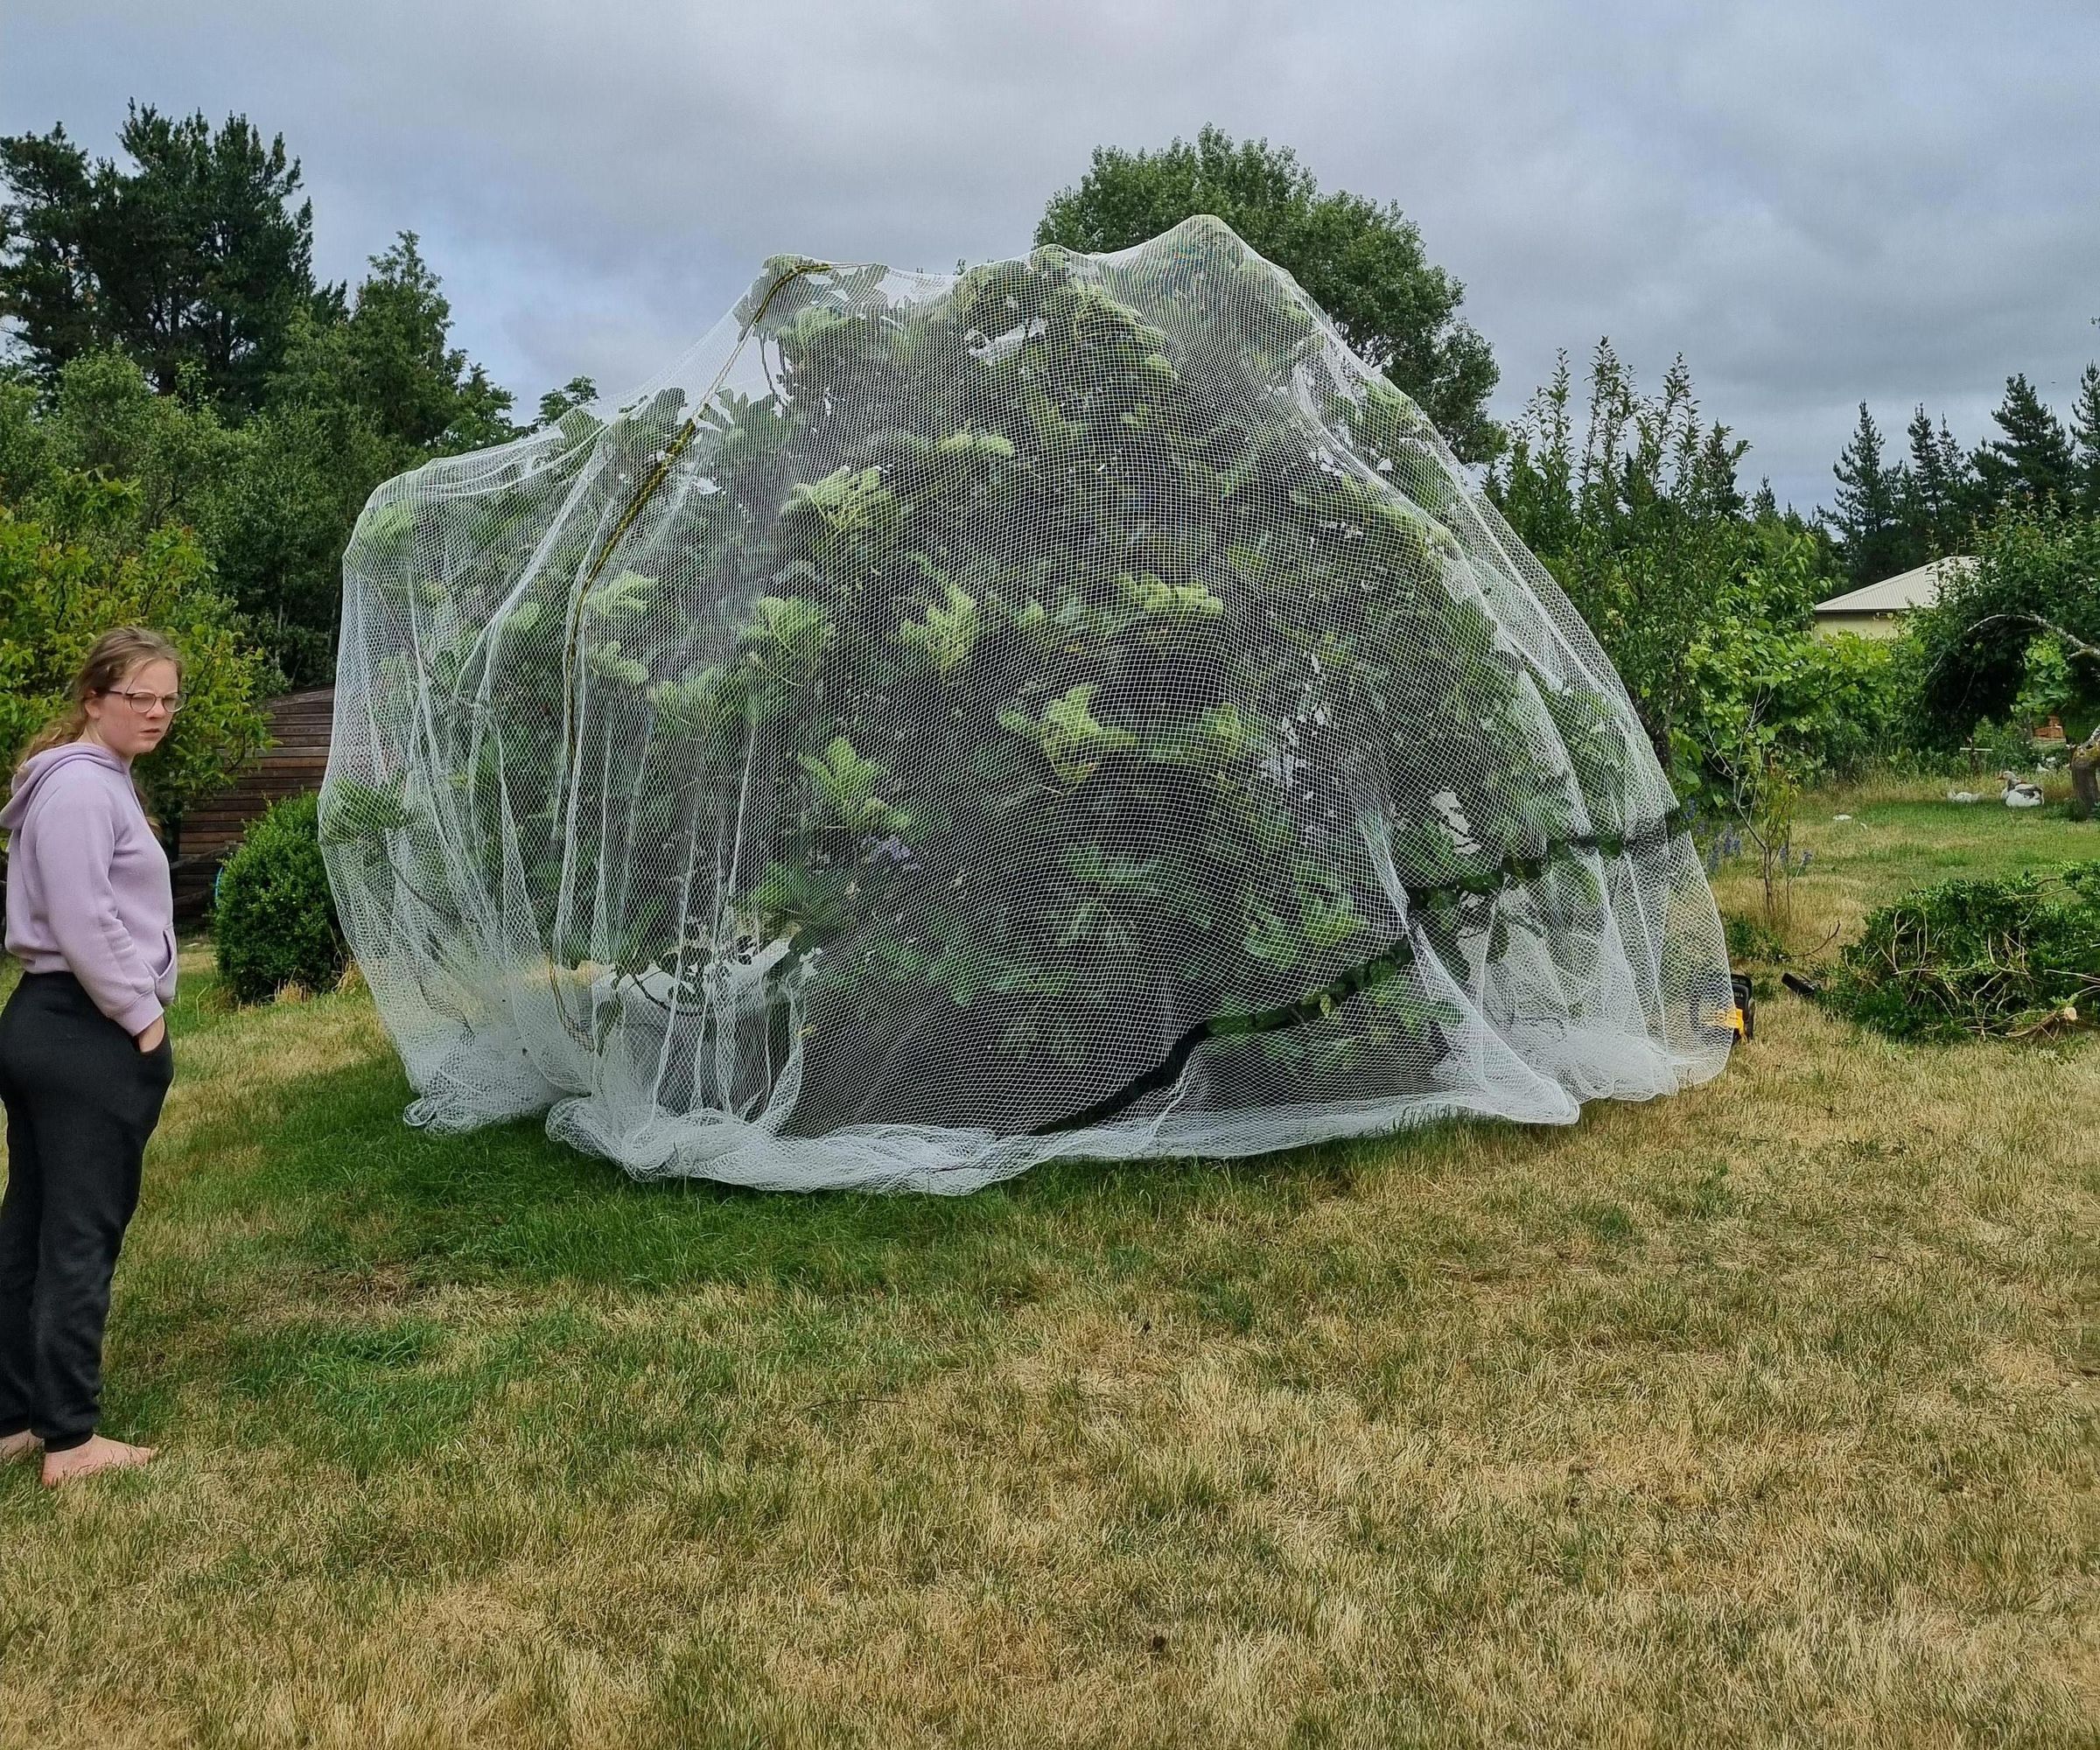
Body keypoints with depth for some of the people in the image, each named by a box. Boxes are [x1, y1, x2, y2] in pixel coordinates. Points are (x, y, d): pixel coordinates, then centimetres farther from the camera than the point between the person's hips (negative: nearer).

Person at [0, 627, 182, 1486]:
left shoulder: (94, 779, 17)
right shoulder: (82, 785, -15)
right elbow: (84, 922, -21)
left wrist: (135, 1011, 15)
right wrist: (143, 1017, -12)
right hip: (90, 1034, -10)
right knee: (81, 1235, -3)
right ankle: (70, 1440, 6)